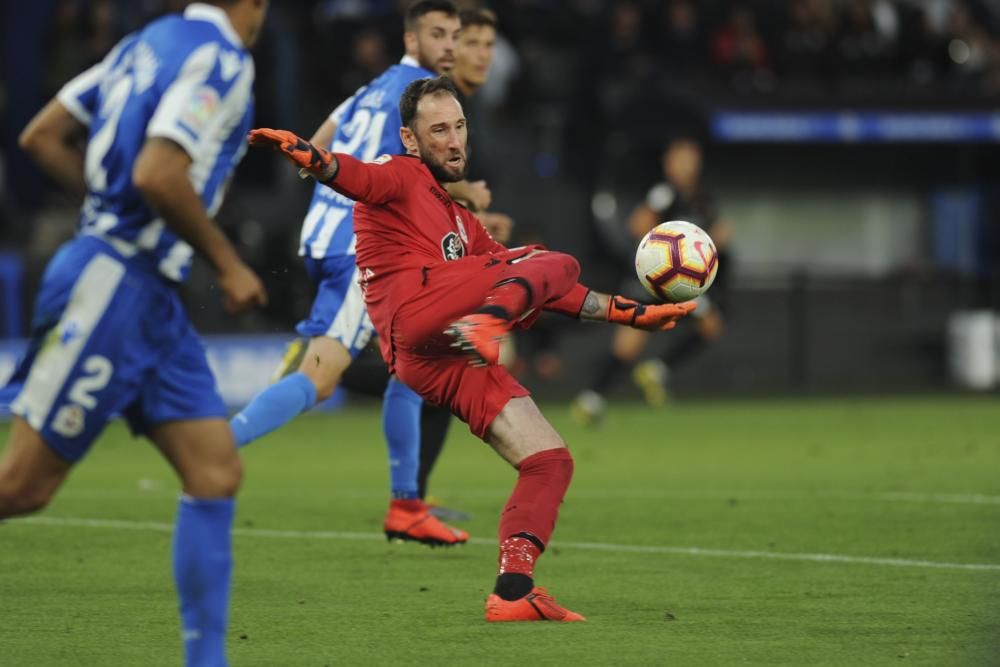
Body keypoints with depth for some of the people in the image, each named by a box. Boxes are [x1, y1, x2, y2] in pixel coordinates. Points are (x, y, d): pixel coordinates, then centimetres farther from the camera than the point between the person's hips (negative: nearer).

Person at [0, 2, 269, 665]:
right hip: (113, 286, -10)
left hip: (150, 298, 10)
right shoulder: (223, 60, -11)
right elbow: (157, 173, -24)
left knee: (217, 474, 3)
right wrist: (229, 265, -13)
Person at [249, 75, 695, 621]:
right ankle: (484, 324, -45)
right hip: (417, 315, -8)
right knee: (556, 262, -14)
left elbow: (552, 295, 40)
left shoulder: (463, 223, 39)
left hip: (447, 363, 8)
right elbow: (357, 177, -10)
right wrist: (305, 154, -34)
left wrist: (633, 314, 36)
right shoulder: (401, 179, 15)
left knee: (551, 460, 0)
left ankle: (513, 593, -8)